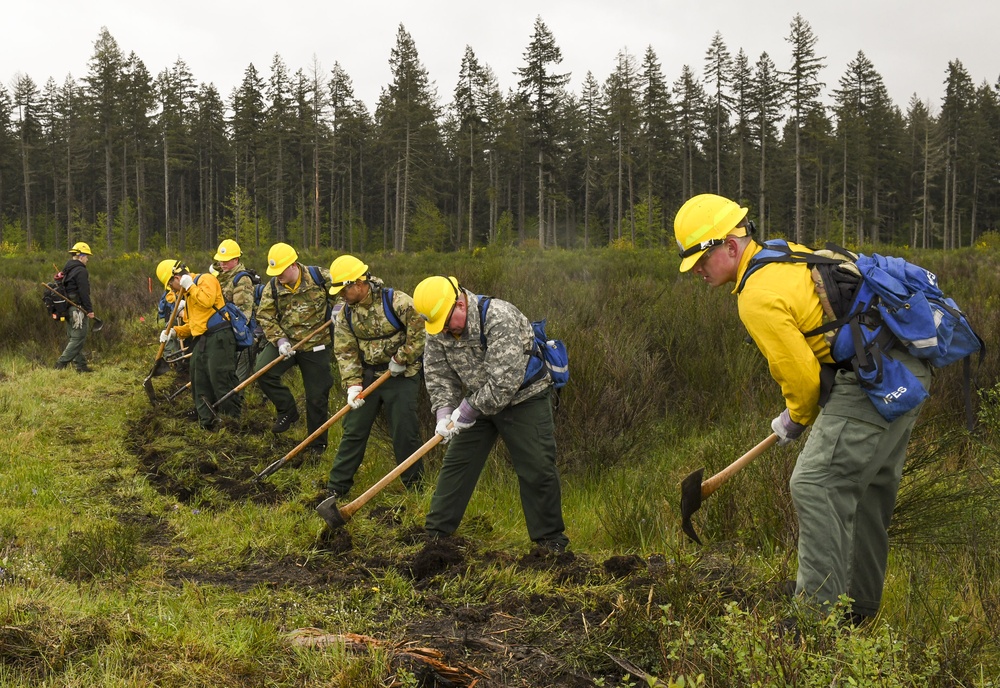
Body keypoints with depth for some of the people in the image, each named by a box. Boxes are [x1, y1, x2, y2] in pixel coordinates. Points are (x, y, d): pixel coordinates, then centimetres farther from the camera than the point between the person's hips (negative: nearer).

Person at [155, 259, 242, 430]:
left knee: (221, 380, -11)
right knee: (200, 384, 10)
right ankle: (206, 422, 17)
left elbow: (207, 301, -24)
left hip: (218, 338, -10)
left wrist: (190, 286, -11)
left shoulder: (205, 279, -5)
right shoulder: (188, 293, 22)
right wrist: (175, 331, 9)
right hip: (201, 340, 10)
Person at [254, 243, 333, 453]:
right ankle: (287, 411, 1)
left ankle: (318, 443, 21)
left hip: (316, 345, -2)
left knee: (317, 396, 4)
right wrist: (279, 339, -17)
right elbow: (265, 316, -5)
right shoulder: (272, 287, -7)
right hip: (285, 341, 2)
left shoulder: (320, 277, -13)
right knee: (263, 372, -22)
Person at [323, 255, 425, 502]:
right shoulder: (346, 314, 0)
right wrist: (353, 384, -13)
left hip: (402, 376, -4)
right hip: (368, 375, 5)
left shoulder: (397, 301, -18)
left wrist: (400, 360, -14)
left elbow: (420, 331, -18)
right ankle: (336, 487, 14)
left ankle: (415, 486, 15)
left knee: (405, 433, -1)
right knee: (353, 430, 6)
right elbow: (345, 352, -1)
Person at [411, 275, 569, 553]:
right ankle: (436, 532, 15)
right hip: (478, 403, 6)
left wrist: (467, 410, -25)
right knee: (456, 464, 5)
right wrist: (444, 413, -17)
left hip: (524, 399, -6)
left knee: (538, 470, -5)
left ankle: (549, 537, 9)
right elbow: (437, 374, -2)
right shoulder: (438, 327, -9)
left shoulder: (499, 318, -31)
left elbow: (504, 381, -33)